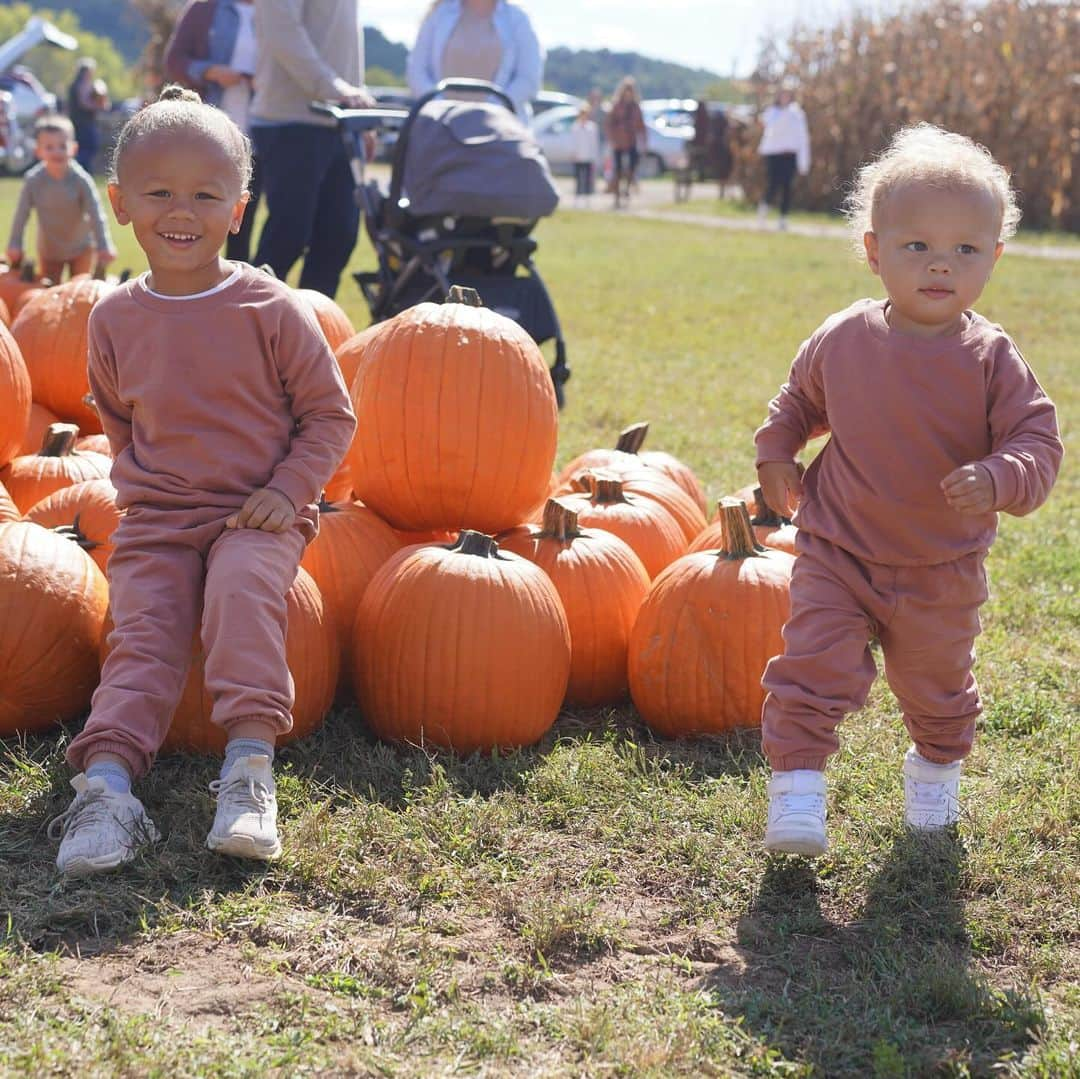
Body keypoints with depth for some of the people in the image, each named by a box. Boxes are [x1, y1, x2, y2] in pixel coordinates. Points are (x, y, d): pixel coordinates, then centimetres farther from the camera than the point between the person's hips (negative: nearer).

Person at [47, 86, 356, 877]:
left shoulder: (271, 309, -5)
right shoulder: (115, 319, 6)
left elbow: (330, 414, 1)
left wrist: (288, 489, -12)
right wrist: (137, 483, 8)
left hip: (258, 517, -3)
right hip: (155, 521, 3)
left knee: (241, 584, -32)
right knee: (142, 633, -18)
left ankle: (251, 763, -35)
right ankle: (108, 783, -30)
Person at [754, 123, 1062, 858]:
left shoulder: (991, 359, -15)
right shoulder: (842, 341, -9)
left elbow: (1038, 443, -17)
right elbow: (801, 398, 13)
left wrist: (999, 479, -35)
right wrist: (776, 449, 0)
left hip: (941, 573, 0)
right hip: (837, 555, 0)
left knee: (936, 687, 21)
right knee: (814, 667, -13)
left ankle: (936, 769, 48)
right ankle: (797, 784, -1)